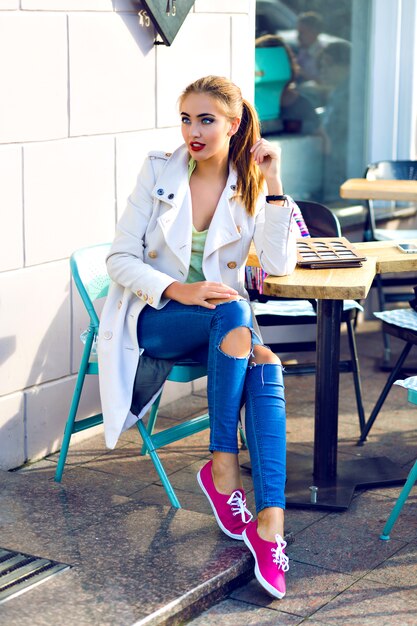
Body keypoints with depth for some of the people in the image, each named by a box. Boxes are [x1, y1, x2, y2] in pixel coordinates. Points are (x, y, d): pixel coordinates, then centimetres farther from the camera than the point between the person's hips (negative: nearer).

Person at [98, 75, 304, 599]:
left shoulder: (250, 183, 4)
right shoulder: (159, 172, -1)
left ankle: (270, 521, -38)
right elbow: (120, 258, -6)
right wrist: (178, 289, -23)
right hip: (154, 317, -2)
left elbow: (279, 265, -6)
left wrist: (272, 185, -11)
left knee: (265, 359, -33)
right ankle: (222, 468, -24)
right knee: (234, 317, -35)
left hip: (226, 320, 2)